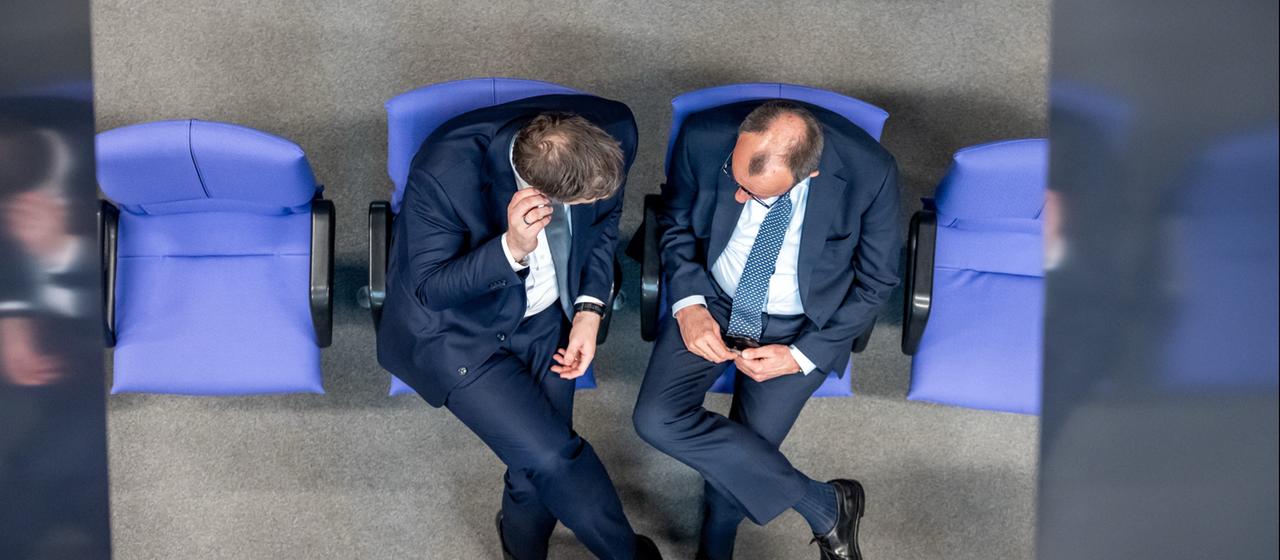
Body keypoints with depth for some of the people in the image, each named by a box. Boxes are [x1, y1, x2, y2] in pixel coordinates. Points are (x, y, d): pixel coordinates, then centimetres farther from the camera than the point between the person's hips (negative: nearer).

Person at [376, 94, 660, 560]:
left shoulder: (613, 131, -22)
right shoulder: (445, 171, -35)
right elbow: (429, 288, -22)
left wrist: (589, 309, -9)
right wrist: (512, 248, -38)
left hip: (546, 313, 4)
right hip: (455, 328, -4)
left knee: (542, 465, 4)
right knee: (554, 459, -13)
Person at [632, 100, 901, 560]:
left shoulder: (869, 172, -26)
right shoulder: (705, 138, -22)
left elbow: (874, 283, -9)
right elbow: (677, 224, 0)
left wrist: (801, 355, -16)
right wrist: (688, 302, -16)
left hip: (801, 326, -2)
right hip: (712, 302, 2)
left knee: (747, 446, -14)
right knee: (656, 419, -18)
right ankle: (826, 505, -2)